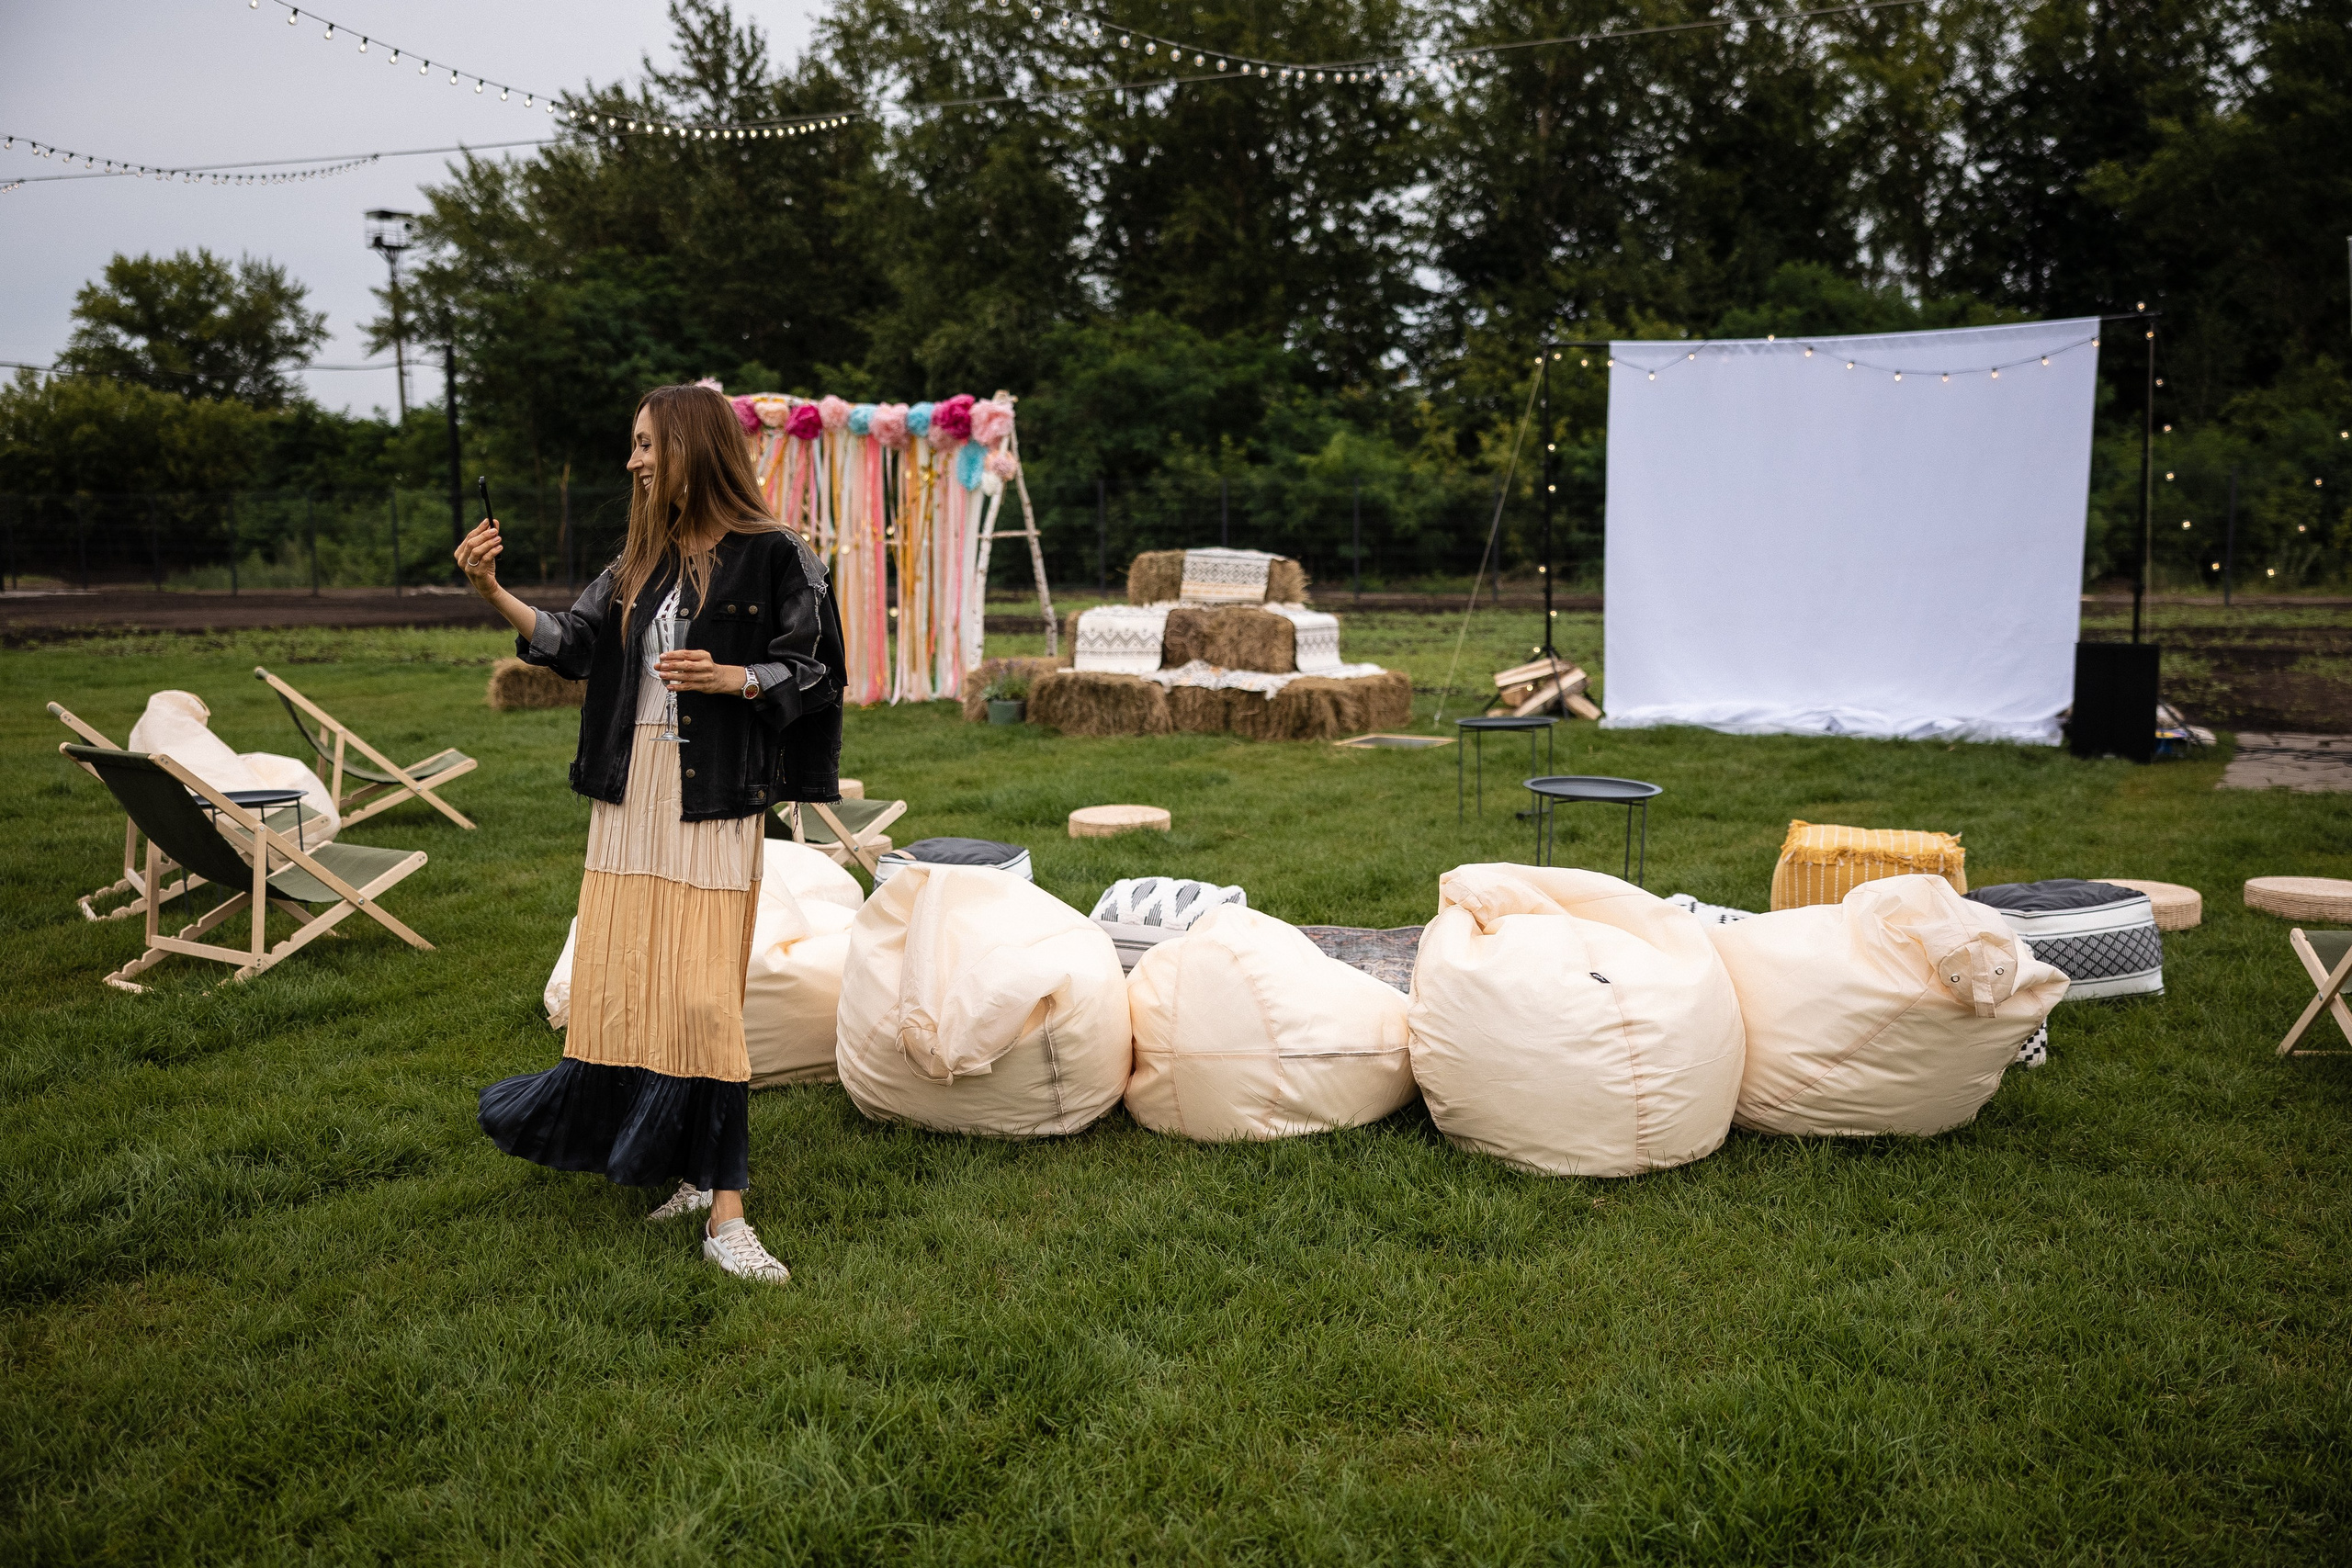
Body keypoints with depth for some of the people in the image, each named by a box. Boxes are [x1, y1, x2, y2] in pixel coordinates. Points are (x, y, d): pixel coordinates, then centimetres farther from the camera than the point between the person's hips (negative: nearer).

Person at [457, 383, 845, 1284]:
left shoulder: (774, 556, -4)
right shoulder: (640, 562, 15)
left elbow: (816, 672, -3)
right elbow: (571, 643, 9)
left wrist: (732, 679, -18)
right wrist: (493, 593, -3)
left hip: (715, 803, -6)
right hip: (630, 796, 7)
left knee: (700, 997, -10)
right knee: (624, 987, 7)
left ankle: (724, 1215, -5)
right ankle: (680, 1168, 23)